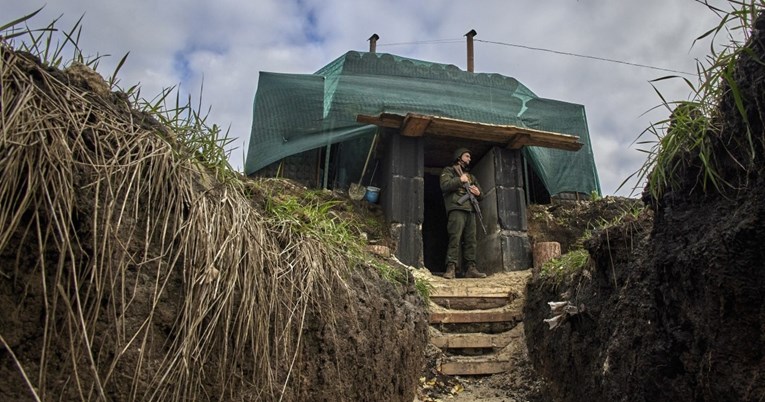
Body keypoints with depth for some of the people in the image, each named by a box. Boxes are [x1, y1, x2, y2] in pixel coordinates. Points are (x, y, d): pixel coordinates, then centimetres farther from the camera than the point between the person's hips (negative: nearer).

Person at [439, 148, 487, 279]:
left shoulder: (471, 176, 30)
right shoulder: (448, 171, 12)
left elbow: (481, 195, 29)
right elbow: (444, 186, -8)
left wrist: (478, 193, 6)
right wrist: (460, 180, -8)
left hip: (471, 211, 7)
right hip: (457, 209, -6)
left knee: (471, 241, 1)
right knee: (455, 239, -15)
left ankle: (471, 269, 2)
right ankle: (451, 268, -17)